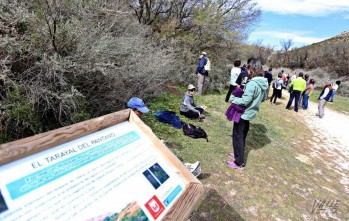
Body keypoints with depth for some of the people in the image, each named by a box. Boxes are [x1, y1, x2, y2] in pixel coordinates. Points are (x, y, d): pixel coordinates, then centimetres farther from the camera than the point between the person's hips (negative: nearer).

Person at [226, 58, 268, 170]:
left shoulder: (252, 84, -25)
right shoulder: (264, 83, 3)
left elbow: (245, 101, -27)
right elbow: (263, 98, 14)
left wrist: (233, 99, -12)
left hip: (243, 113, -9)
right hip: (251, 113, 9)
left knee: (237, 136, 3)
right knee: (242, 136, 23)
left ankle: (239, 163, 11)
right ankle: (239, 154, 39)